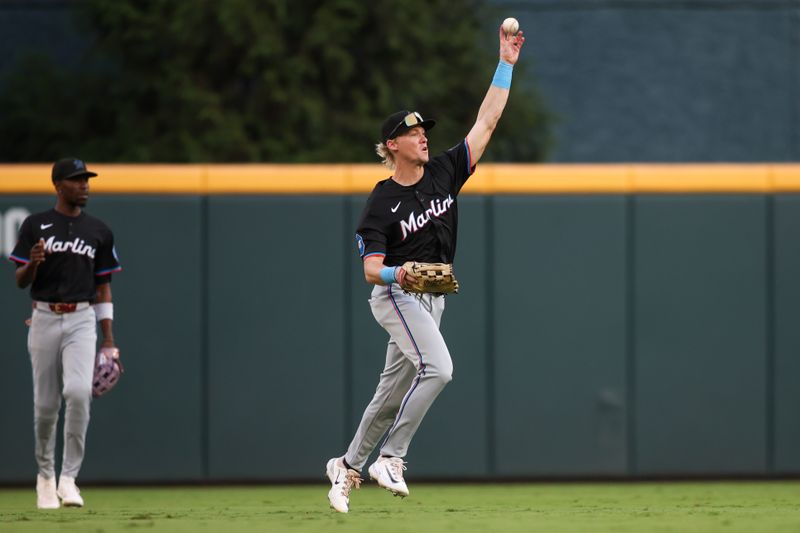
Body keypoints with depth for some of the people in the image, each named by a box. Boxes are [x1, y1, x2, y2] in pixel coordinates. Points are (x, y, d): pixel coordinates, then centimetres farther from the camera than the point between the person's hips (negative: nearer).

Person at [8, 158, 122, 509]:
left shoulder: (99, 232, 9)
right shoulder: (35, 226, 3)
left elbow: (103, 286, 12)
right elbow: (21, 281, 2)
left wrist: (109, 340, 6)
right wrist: (32, 262, -22)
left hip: (81, 321, 0)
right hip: (44, 319, 0)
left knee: (78, 391, -21)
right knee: (45, 404, 4)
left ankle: (68, 478, -16)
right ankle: (45, 476, 23)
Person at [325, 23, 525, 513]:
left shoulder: (444, 173, 3)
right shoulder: (382, 202, -11)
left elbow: (487, 122, 2)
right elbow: (371, 268, -16)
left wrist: (506, 64, -3)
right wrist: (396, 275, -39)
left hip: (431, 300, 6)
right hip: (396, 296, -6)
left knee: (394, 391, 11)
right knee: (437, 367, -26)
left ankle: (348, 467, 26)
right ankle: (390, 459, -22)